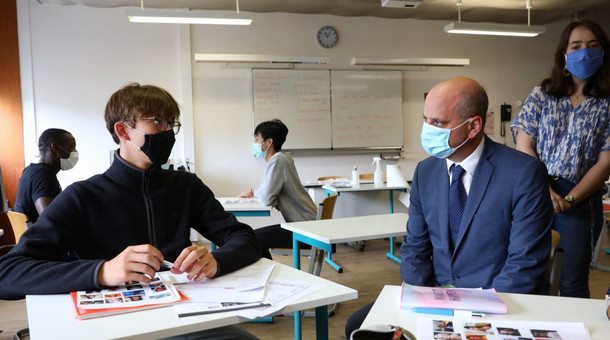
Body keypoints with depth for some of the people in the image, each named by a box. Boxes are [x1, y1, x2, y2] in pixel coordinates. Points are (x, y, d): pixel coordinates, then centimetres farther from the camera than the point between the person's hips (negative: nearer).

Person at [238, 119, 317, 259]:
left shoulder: (278, 160, -16)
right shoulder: (283, 159, 14)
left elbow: (266, 199, -18)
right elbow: (272, 195, 17)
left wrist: (254, 192, 2)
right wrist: (253, 193, 3)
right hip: (302, 223, 10)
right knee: (256, 237, 16)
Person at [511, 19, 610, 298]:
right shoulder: (542, 94, 6)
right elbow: (524, 146, -1)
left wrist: (569, 199, -14)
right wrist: (546, 191, -13)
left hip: (580, 201, -1)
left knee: (572, 285, 6)